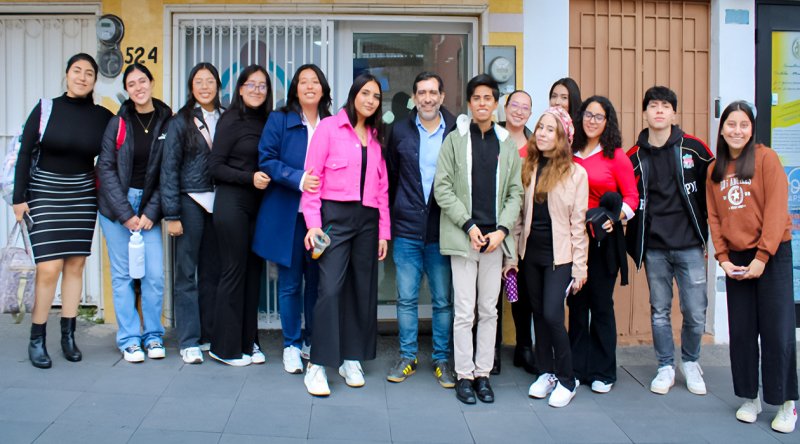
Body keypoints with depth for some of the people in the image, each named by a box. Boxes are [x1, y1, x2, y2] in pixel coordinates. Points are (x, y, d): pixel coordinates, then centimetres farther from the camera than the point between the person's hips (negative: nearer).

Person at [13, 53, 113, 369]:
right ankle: (37, 339, 7)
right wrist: (19, 198, -5)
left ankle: (68, 335, 16)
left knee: (76, 264, 5)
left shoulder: (102, 116, 1)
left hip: (83, 196, 3)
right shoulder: (46, 108, -4)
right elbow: (25, 154, -3)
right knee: (50, 268, -8)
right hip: (45, 194, -2)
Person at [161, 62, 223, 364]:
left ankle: (208, 335, 18)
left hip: (217, 201, 3)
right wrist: (171, 214, -9)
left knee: (212, 271, 8)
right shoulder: (181, 121, -1)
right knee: (187, 272, 0)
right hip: (190, 201, -3)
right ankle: (189, 342, 6)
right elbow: (169, 168, -3)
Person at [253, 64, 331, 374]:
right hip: (288, 214, -2)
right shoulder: (279, 121, 3)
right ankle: (291, 345, 17)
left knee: (317, 281, 8)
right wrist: (298, 179, -19)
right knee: (290, 283, 5)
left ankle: (312, 342, 24)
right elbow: (267, 160, -5)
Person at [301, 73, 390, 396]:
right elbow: (312, 176, -4)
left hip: (367, 219, 5)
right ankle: (317, 365, -4)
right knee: (330, 288, -12)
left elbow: (382, 187, 14)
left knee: (363, 290, 8)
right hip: (335, 215, -5)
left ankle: (352, 359, 20)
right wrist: (312, 223, -11)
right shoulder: (329, 127, 1)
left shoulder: (376, 137, 15)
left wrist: (384, 231, 10)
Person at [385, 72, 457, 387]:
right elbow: (391, 177, 10)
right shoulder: (400, 131, 6)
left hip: (442, 229, -1)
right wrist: (393, 218, 7)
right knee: (407, 297, 7)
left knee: (443, 299, 6)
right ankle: (407, 357, 21)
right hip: (407, 229, 1)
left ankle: (442, 359, 19)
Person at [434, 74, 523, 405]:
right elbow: (442, 187, -3)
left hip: (495, 237, 3)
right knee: (464, 311, 0)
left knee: (489, 311, 8)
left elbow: (515, 192, 8)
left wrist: (502, 230, -6)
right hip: (463, 236, -2)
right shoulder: (455, 140, 3)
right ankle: (464, 375, 11)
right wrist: (469, 225, -10)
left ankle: (483, 373, 19)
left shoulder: (508, 144, 10)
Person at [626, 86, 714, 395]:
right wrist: (634, 245, -3)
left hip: (690, 246, -1)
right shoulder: (634, 157, 3)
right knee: (659, 311, 9)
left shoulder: (694, 149, 0)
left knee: (695, 313, 1)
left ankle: (690, 362, 25)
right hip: (654, 249, 1)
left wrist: (705, 229, 5)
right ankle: (666, 367, 24)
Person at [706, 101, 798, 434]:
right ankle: (749, 398, 20)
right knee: (741, 331, 7)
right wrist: (723, 257, -2)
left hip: (772, 255, -4)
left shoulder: (766, 158, -6)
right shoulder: (715, 170, 9)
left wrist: (762, 256, -15)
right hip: (736, 259, 4)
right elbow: (714, 217, 8)